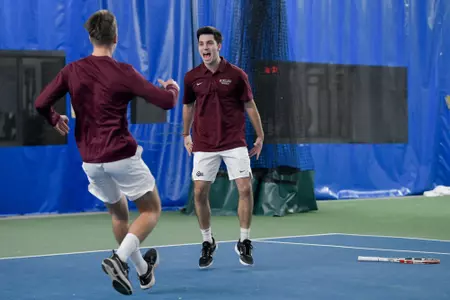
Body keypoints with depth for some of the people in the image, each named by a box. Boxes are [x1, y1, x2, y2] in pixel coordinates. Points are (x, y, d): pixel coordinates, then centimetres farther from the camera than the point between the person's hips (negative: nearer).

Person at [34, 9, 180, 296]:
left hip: (91, 160, 5)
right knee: (152, 210, 7)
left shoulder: (72, 71, -1)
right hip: (122, 156, -5)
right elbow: (167, 101, -11)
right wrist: (173, 87, 13)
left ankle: (144, 270, 33)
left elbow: (41, 103, -3)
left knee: (118, 212, 23)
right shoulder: (123, 72, -11)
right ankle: (119, 259, -14)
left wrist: (55, 120, 19)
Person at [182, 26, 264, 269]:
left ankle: (244, 243, 6)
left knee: (245, 188, -10)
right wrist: (186, 135, 19)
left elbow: (250, 106, 4)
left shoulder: (236, 75, -4)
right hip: (204, 145, 2)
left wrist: (260, 136, 4)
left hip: (234, 143, -2)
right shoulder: (192, 77, 2)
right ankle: (207, 243, 15)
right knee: (200, 193, -3)